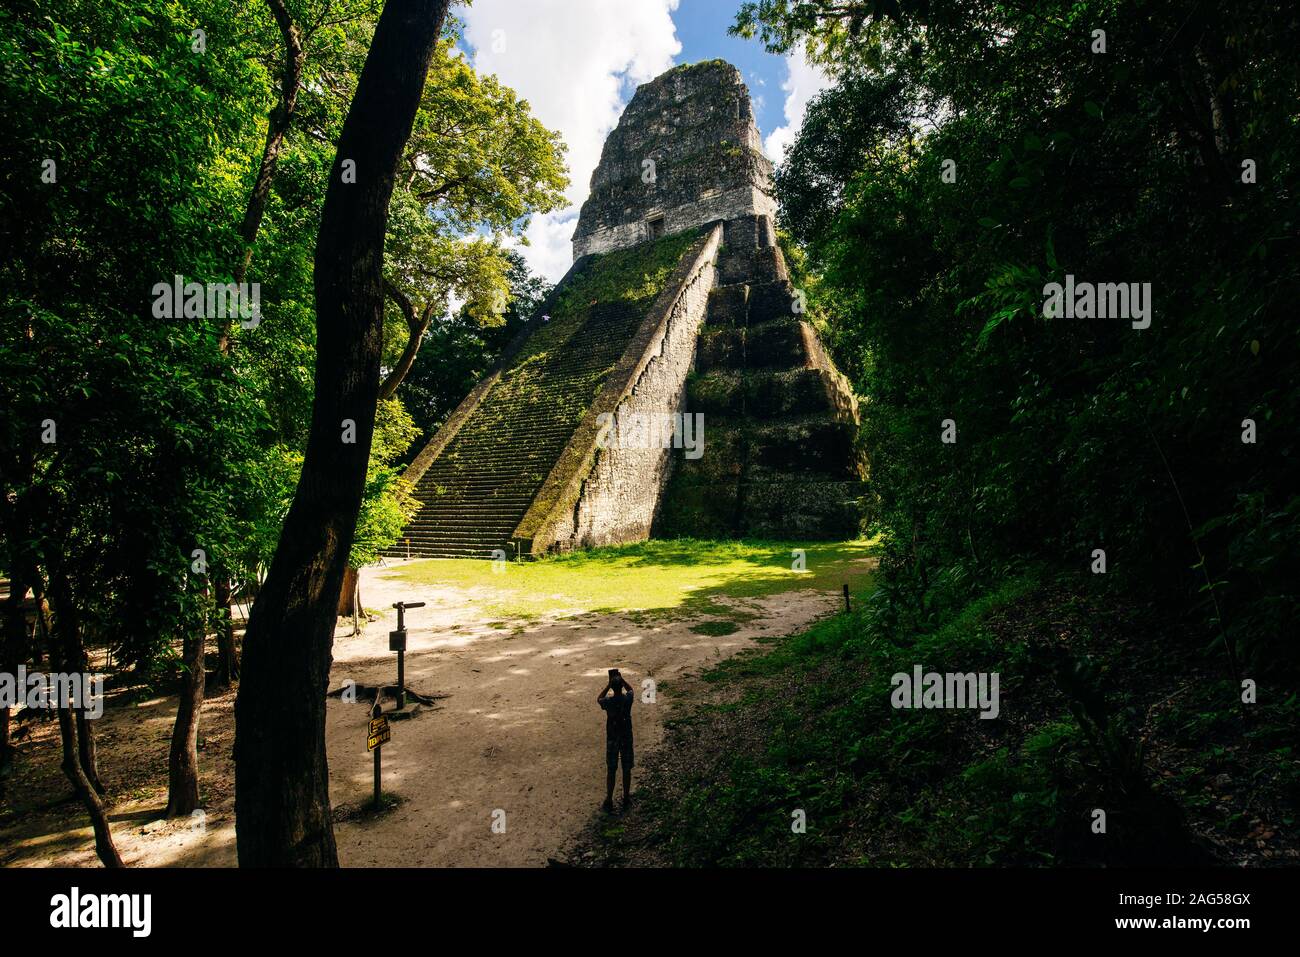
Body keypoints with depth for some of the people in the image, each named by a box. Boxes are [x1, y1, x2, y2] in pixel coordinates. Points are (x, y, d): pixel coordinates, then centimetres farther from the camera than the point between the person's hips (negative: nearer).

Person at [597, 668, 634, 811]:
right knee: (626, 769, 14)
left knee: (611, 771, 9)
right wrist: (621, 679, 7)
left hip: (612, 739, -1)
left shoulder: (608, 702, -16)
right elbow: (630, 689, 12)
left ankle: (609, 801, 15)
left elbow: (598, 699, 8)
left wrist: (609, 685, 3)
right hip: (627, 738, 1)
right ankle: (626, 799, 24)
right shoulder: (628, 699, -13)